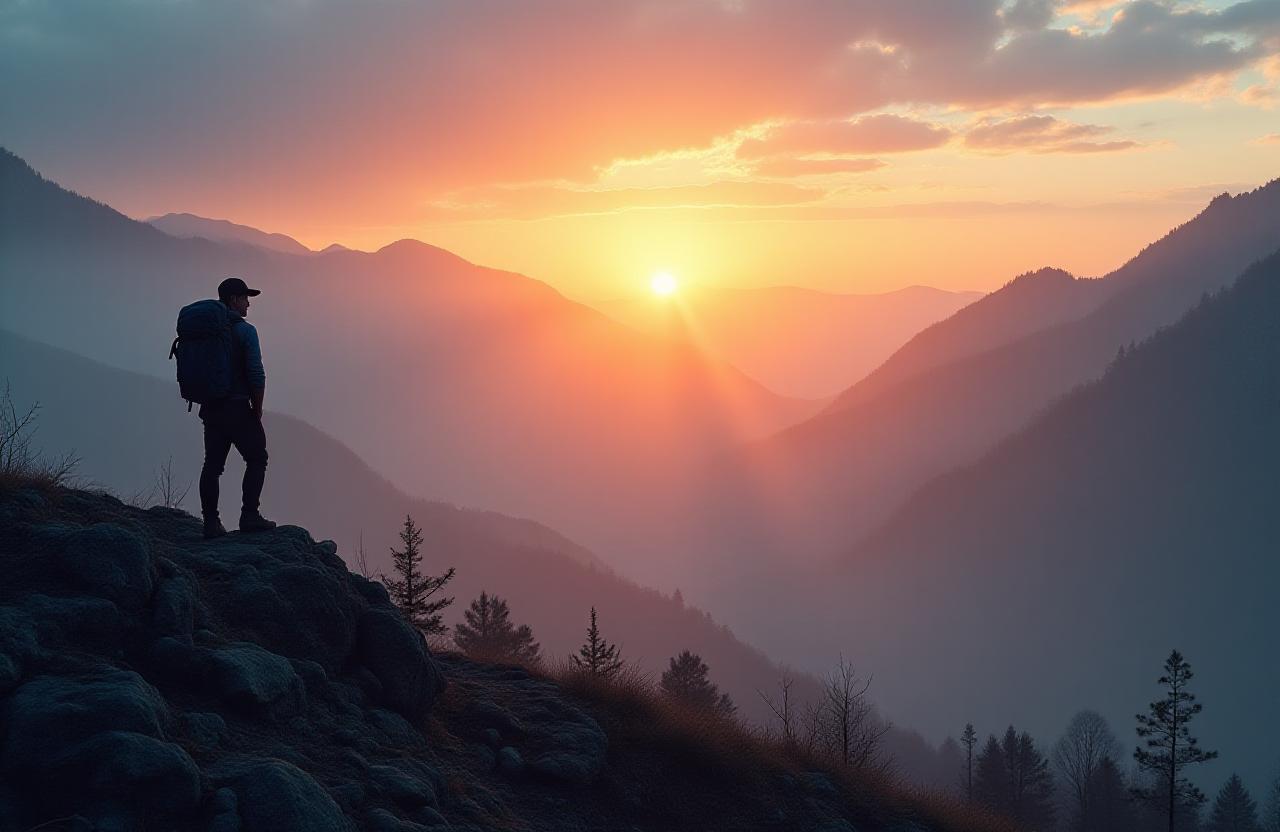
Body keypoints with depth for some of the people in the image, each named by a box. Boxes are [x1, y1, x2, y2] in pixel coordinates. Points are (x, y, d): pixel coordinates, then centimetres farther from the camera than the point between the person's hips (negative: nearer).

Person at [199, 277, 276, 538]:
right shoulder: (245, 331, -10)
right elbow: (256, 375, -15)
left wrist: (206, 400, 17)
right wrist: (258, 409, -3)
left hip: (210, 409, 6)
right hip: (238, 407, -6)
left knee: (213, 464, 7)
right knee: (256, 458, 6)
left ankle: (211, 522, 5)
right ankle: (249, 516, 0)